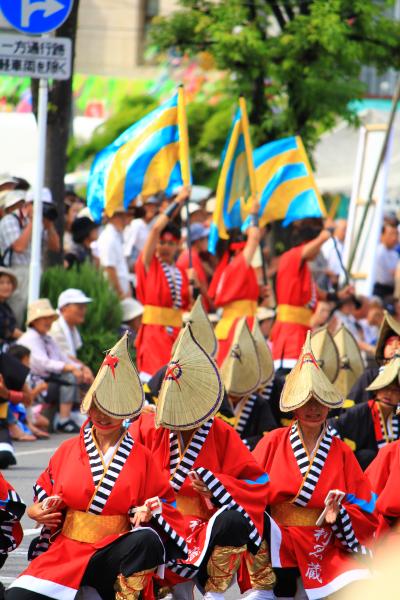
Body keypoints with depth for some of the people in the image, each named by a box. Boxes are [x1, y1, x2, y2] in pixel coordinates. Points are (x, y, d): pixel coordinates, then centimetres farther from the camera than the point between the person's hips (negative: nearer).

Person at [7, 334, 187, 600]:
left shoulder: (141, 457, 6)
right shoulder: (68, 450, 11)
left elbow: (163, 501, 6)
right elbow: (44, 490, 18)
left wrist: (149, 513, -16)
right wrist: (39, 511, -5)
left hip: (112, 553, -1)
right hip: (65, 549, 1)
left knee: (148, 541, -38)